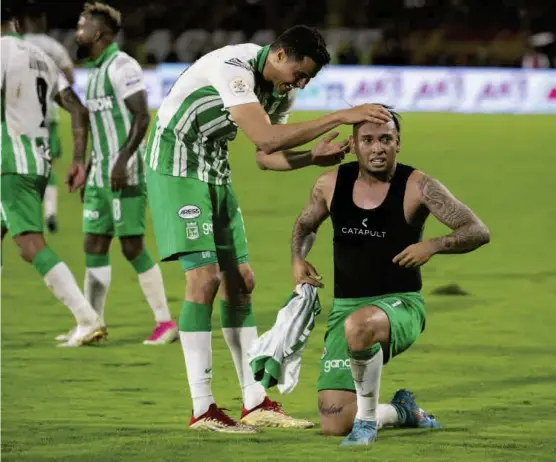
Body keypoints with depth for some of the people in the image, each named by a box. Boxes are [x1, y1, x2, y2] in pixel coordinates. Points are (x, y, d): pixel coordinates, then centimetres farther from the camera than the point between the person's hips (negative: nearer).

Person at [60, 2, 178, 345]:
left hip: (125, 173, -9)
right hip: (101, 173, 9)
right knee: (94, 245, 6)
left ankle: (165, 323, -2)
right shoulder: (97, 71, 17)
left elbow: (142, 116, -19)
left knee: (132, 246, -8)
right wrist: (89, 172, 22)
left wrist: (122, 161, -26)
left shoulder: (121, 66, -12)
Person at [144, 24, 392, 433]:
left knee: (240, 280, 6)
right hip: (176, 167, -9)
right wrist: (339, 117, -38)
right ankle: (202, 410, -14)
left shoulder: (282, 90, 3)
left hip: (215, 173, 9)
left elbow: (266, 157, 12)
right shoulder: (234, 67, -26)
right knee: (205, 276, -16)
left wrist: (312, 157, -7)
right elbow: (265, 138, -37)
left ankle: (255, 404, 11)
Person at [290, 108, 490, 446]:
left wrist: (433, 246, -30)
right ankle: (401, 411, 27)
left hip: (400, 305, -4)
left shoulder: (417, 187, -10)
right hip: (346, 306, 4)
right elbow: (306, 225, 23)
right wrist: (298, 259, 2)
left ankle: (367, 417, -20)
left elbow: (478, 232, -13)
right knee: (335, 426, -7)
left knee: (358, 326, -44)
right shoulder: (331, 184, 2)